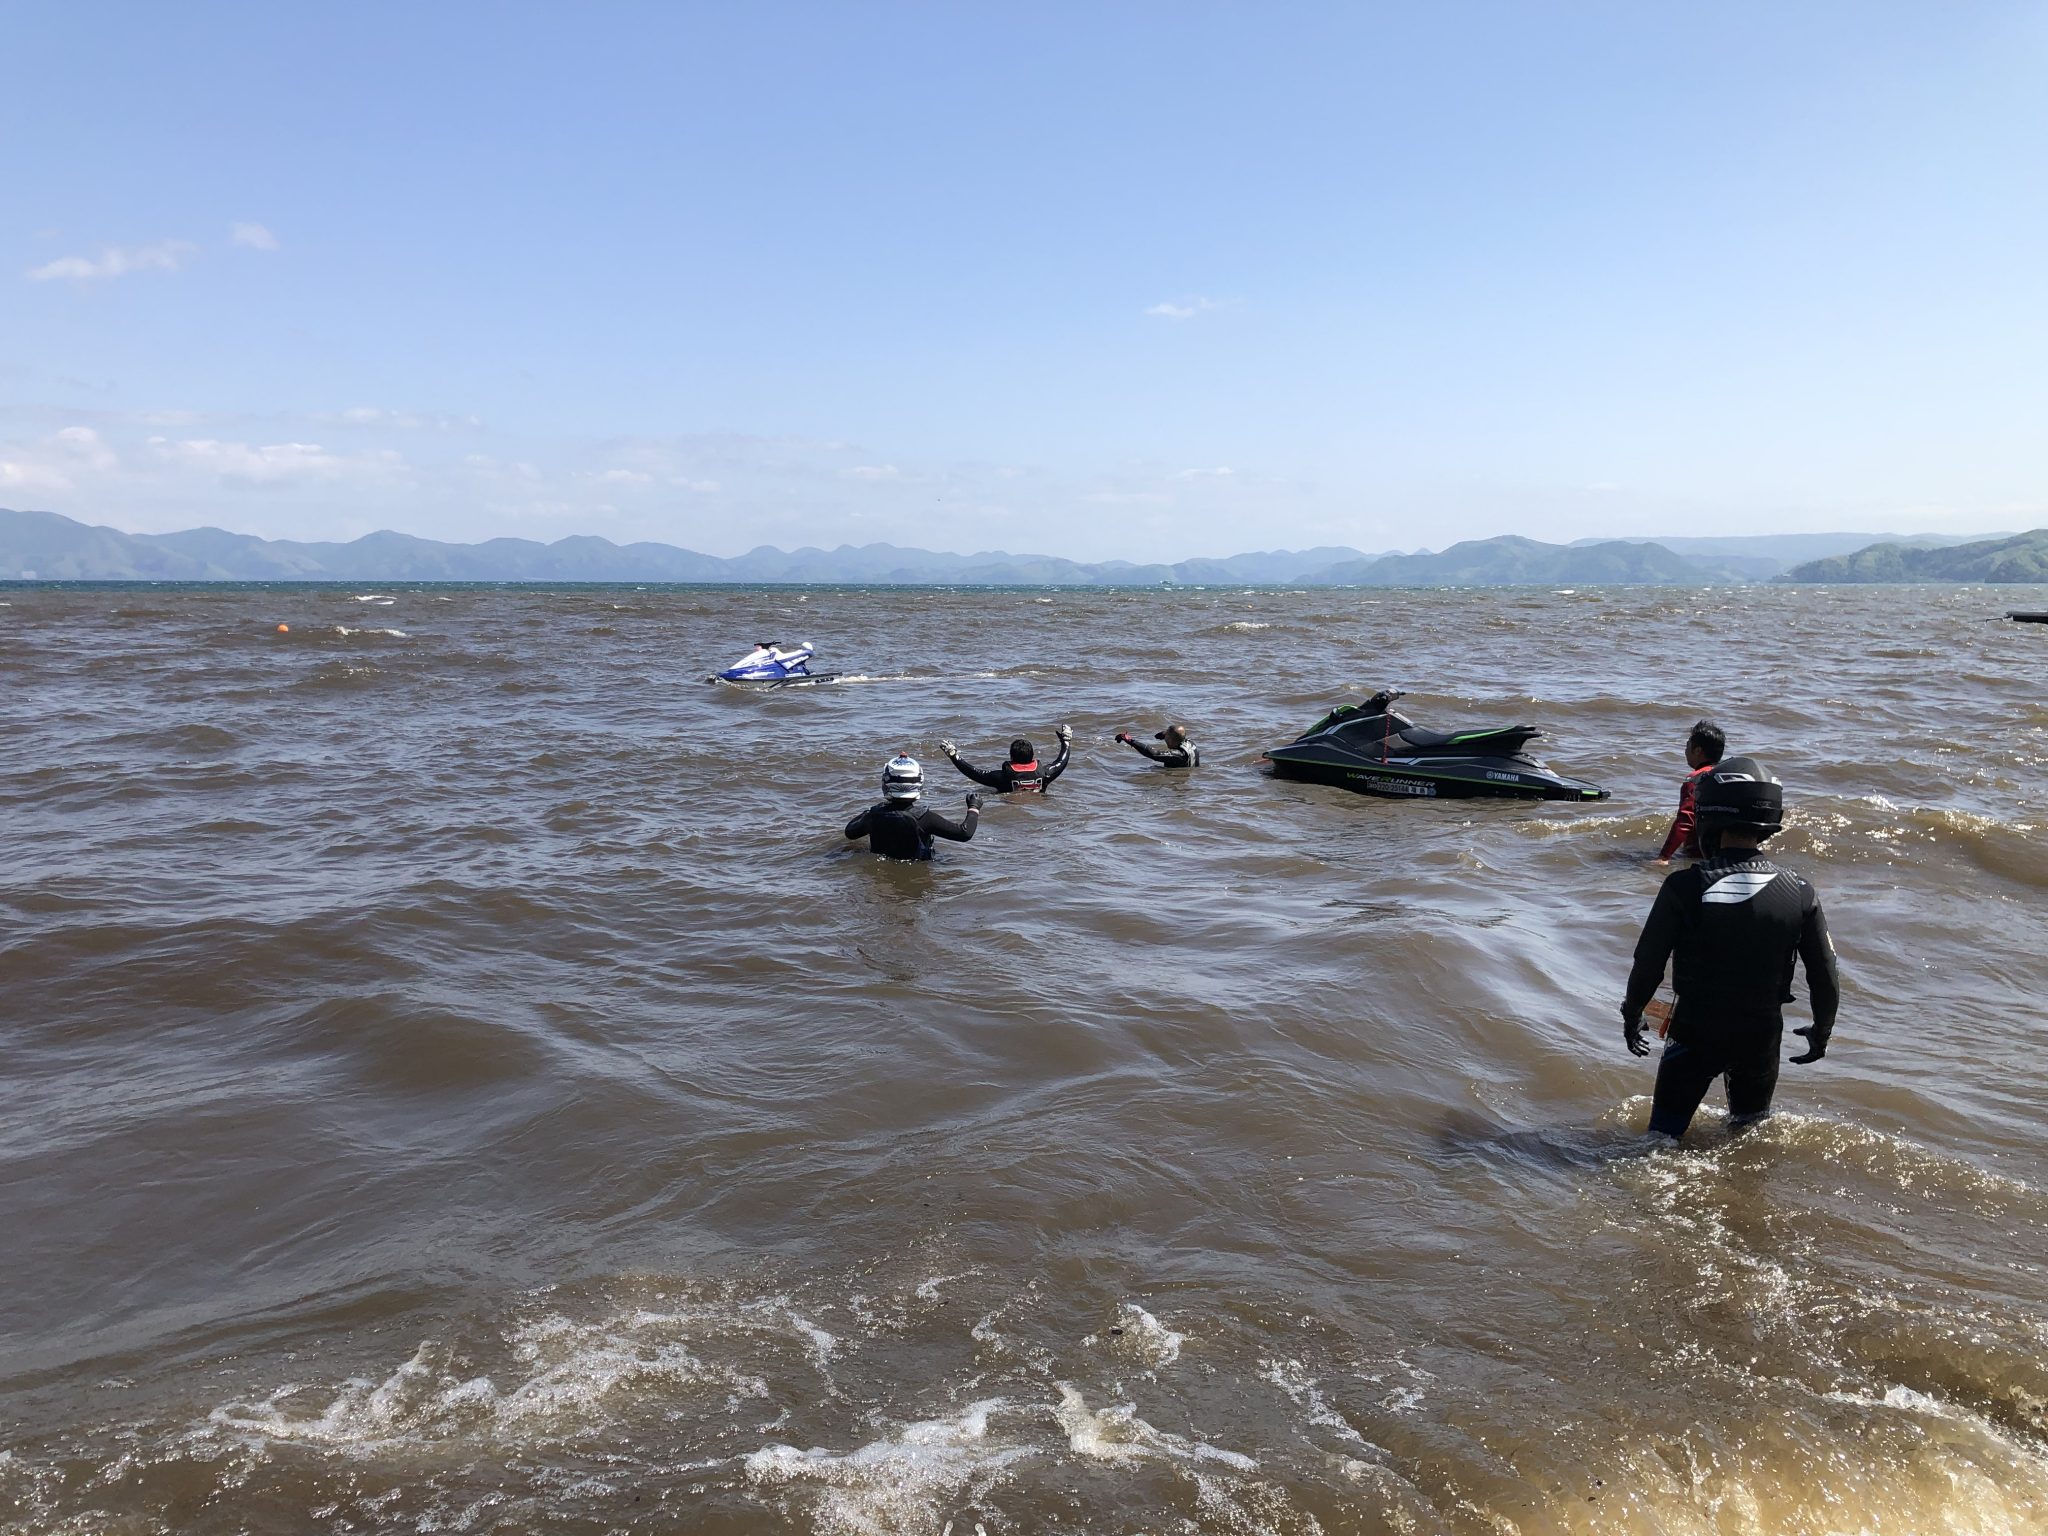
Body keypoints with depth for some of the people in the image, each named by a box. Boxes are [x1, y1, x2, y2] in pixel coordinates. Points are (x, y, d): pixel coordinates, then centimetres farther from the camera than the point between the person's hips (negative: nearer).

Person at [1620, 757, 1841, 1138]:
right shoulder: (1800, 895, -9)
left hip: (1694, 1034, -3)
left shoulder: (1683, 888, -19)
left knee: (1663, 1135, 11)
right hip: (1762, 1036, 3)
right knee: (1752, 1130, 26)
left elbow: (1648, 966, -12)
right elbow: (1826, 982, -1)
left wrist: (1632, 1016, 6)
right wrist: (1821, 1034, 17)